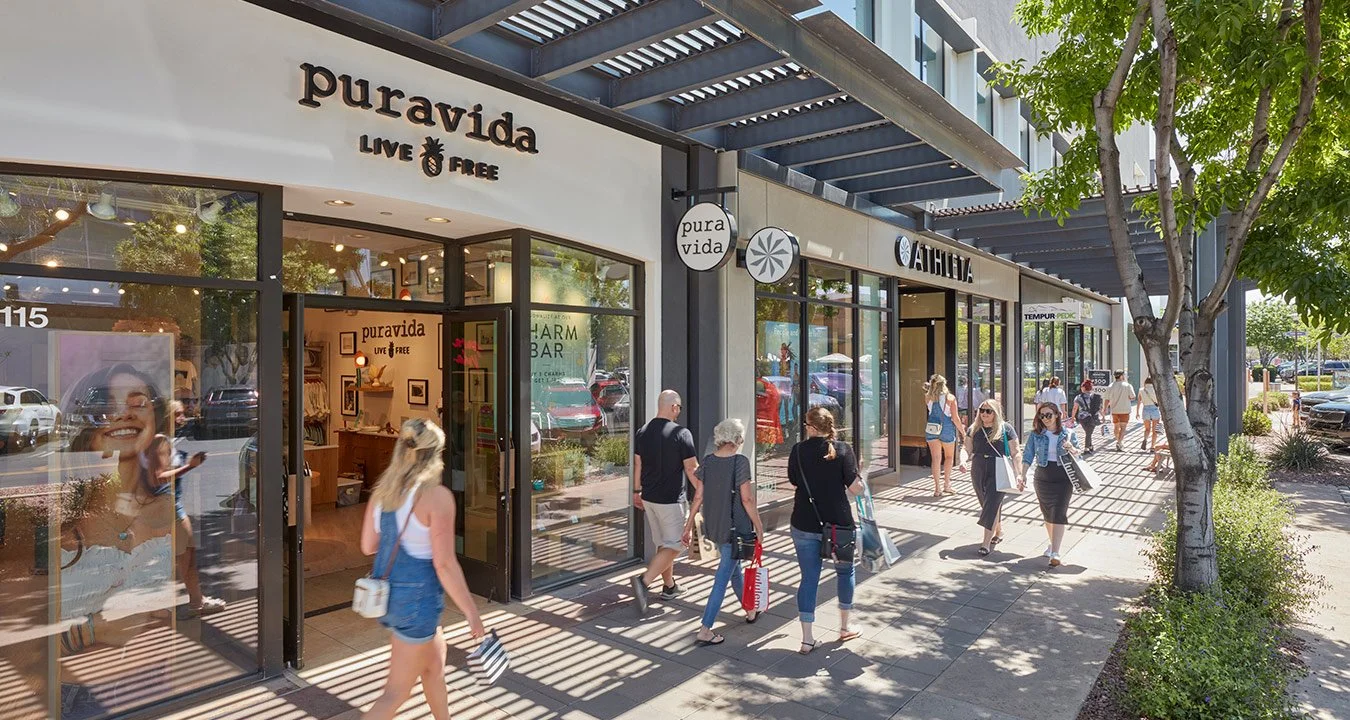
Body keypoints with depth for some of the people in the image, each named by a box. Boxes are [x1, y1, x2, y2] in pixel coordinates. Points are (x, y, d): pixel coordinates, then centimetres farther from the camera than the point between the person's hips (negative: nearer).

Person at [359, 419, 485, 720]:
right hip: (418, 597, -8)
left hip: (387, 593, 8)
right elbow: (444, 564, -21)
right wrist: (472, 613, -12)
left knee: (435, 663, 27)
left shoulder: (383, 489, 0)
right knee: (395, 694, 7)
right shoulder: (437, 495, -21)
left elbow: (367, 545, 8)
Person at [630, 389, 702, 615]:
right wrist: (700, 490, 0)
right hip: (671, 499, -7)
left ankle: (669, 586, 28)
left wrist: (637, 491, 22)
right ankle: (644, 580, -14)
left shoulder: (642, 432, 4)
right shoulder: (681, 433, -15)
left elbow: (637, 464, 12)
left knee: (663, 542, 19)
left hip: (649, 497, 7)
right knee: (674, 545, 0)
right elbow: (691, 468, -13)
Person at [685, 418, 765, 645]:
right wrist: (759, 527, -4)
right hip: (736, 528, -6)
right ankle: (705, 630, 2)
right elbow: (747, 499, -15)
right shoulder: (740, 461, -15)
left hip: (713, 527, 6)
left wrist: (689, 526, 9)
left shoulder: (707, 461, -1)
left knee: (734, 568, 23)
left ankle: (750, 611, 42)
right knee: (722, 578, 1)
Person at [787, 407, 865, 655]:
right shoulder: (842, 450, -10)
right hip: (839, 523, -1)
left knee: (809, 578, 7)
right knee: (845, 571, 21)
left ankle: (807, 639, 9)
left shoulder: (798, 450, -4)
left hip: (804, 525, 1)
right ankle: (844, 628, 33)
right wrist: (861, 484, 9)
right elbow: (855, 488, -12)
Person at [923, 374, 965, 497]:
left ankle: (937, 489, 3)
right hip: (947, 429, -2)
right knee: (949, 457, 19)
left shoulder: (928, 398, -3)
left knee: (936, 459, 4)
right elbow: (955, 418, -8)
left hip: (931, 430, 2)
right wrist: (963, 431, 4)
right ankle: (946, 484, 21)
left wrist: (928, 389, 18)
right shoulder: (950, 398, -9)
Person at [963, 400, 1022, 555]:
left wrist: (1018, 475, -10)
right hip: (978, 472, 4)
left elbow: (1015, 453, -5)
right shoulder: (974, 429, 5)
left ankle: (987, 542, -3)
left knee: (992, 504, -9)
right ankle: (999, 532, 37)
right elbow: (967, 449, 9)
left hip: (998, 472, -4)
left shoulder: (1005, 429, -4)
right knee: (989, 504, 15)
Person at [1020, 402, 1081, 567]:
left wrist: (1071, 449, -16)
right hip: (1043, 477, 2)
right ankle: (1053, 543, 35)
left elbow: (1077, 455, 7)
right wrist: (1023, 475, -13)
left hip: (1063, 478, -2)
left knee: (1059, 515, -8)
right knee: (1047, 514, 14)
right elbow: (1028, 456, -2)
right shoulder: (1036, 434, 0)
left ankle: (1055, 554, -9)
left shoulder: (1068, 433, -2)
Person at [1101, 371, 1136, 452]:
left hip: (1114, 410, 3)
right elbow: (1132, 398, -10)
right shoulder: (1127, 386, -7)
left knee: (1116, 427, 17)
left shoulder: (1110, 386, 1)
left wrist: (1106, 409, 10)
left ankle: (1119, 442, 30)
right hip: (1125, 410, -3)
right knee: (1123, 427, -4)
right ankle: (1119, 442, -20)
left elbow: (1107, 399, 1)